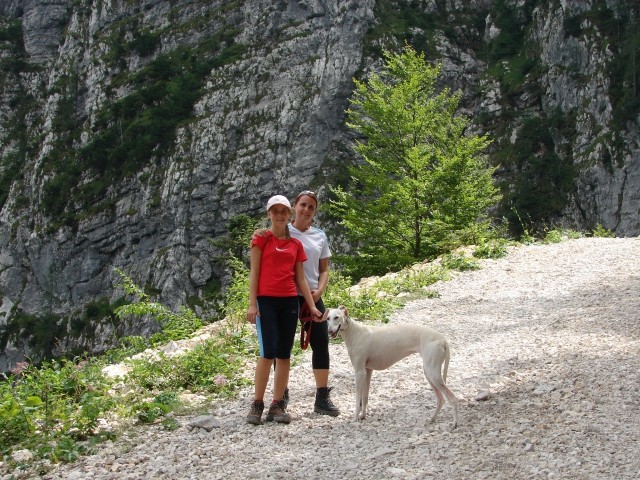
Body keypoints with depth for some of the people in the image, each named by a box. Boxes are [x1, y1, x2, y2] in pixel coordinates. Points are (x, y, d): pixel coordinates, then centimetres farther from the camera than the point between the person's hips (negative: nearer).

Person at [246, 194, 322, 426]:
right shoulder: (261, 239, 2)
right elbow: (254, 272, -2)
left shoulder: (296, 244, 13)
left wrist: (312, 305, 8)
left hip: (289, 302, 5)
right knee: (268, 352, -12)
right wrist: (252, 303, -10)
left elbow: (300, 278, 14)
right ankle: (257, 404, -2)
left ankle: (278, 405, 10)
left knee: (284, 354, 4)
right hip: (266, 300, -5)